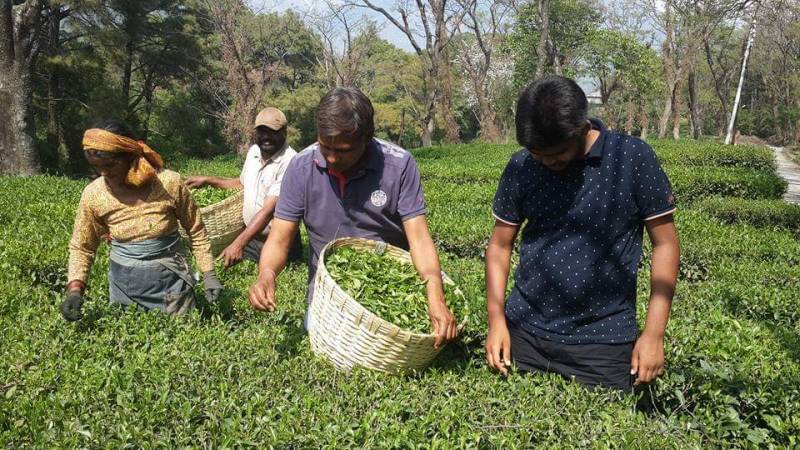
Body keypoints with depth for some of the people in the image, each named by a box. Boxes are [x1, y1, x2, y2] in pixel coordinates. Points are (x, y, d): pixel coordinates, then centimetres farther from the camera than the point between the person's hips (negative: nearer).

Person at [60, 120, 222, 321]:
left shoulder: (169, 183, -16)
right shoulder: (93, 194, -11)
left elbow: (196, 231, -3)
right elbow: (81, 247, 2)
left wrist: (209, 274, -5)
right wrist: (75, 290, -10)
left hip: (170, 280, -1)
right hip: (124, 283, 2)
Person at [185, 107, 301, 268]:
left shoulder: (289, 162, -23)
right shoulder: (253, 151, 2)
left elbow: (269, 209, -29)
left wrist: (238, 244, -35)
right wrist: (208, 180, 14)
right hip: (249, 236, 7)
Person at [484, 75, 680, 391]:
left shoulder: (633, 158, -10)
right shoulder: (520, 167, -3)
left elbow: (665, 244, -4)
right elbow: (500, 245, 6)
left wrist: (654, 333, -8)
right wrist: (497, 321, -3)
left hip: (604, 340, -2)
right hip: (524, 332, 3)